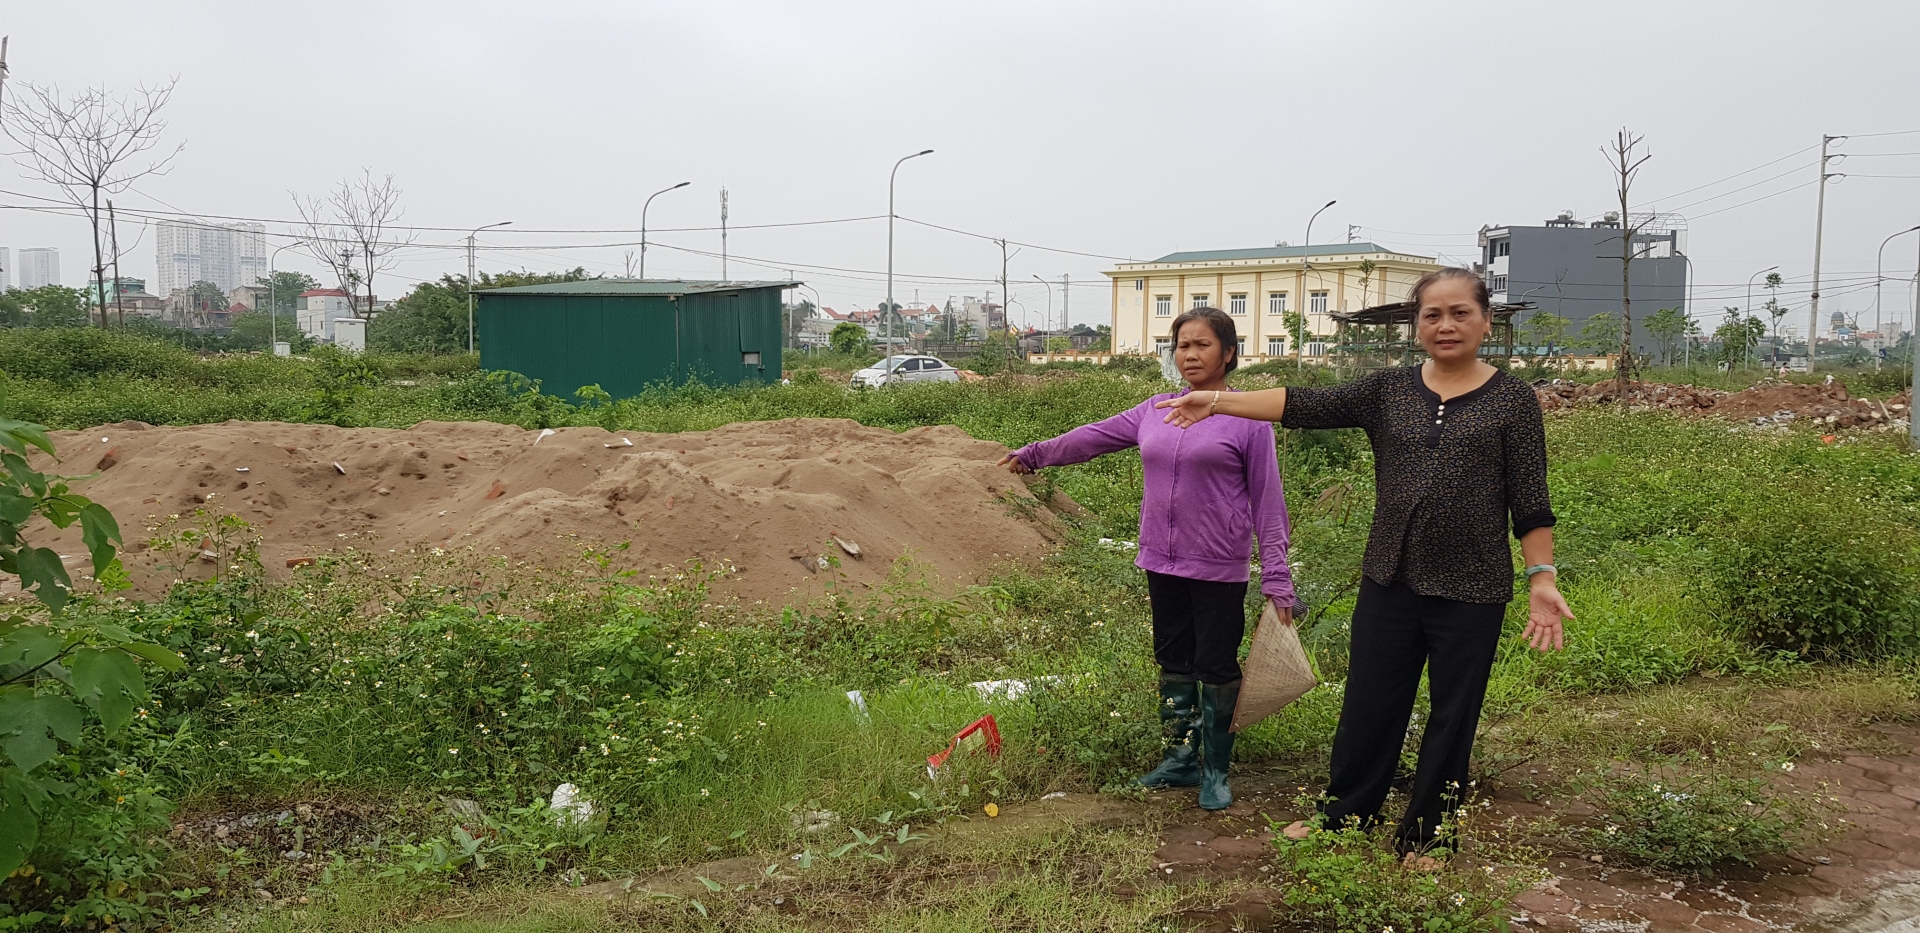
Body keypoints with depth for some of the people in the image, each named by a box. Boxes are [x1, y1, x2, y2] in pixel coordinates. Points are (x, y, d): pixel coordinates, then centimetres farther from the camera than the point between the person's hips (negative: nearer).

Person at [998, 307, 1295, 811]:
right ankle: (1181, 758, 28)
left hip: (1219, 571, -5)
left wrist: (1276, 575, -9)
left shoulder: (1248, 419, -6)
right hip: (1162, 563, 5)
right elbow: (1093, 437, 19)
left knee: (1216, 667, 2)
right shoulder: (1155, 411, 7)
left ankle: (1216, 770, 17)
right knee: (1173, 662, 14)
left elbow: (1267, 499, -6)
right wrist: (1034, 454, 27)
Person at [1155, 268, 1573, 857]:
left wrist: (1542, 578, -11)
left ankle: (1425, 837, 26)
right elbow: (1306, 407, -4)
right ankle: (1344, 815, 30)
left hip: (1471, 593, -2)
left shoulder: (1513, 401, -2)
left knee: (1451, 718, 10)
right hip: (1389, 582, 3)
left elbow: (1530, 504, -3)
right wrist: (1216, 402, -10)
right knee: (1368, 704, 12)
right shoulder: (1389, 390, 4)